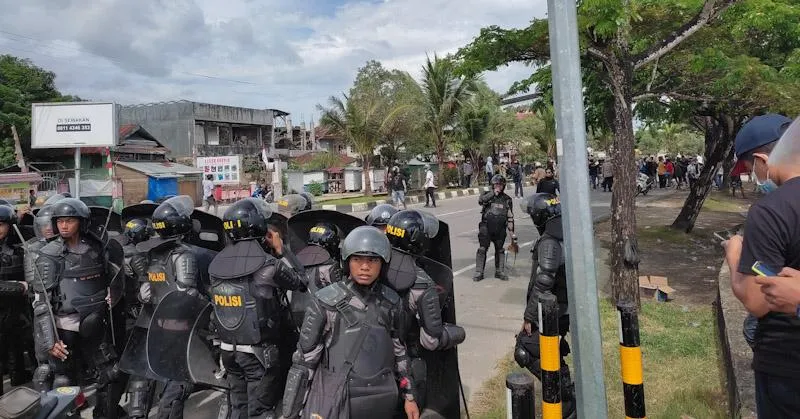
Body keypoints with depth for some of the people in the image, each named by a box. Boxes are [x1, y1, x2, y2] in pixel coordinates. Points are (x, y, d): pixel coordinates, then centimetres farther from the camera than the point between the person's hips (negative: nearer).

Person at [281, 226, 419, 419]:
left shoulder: (391, 302, 0)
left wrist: (409, 396, 14)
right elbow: (304, 358, -7)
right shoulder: (326, 301, -12)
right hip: (335, 402, -3)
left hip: (382, 403, 4)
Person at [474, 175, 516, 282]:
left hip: (500, 230, 2)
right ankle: (479, 272, 4)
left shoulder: (507, 199, 8)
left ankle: (499, 271, 25)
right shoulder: (487, 195, 2)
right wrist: (493, 193, -20)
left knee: (500, 250, 12)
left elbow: (510, 217, 10)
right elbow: (480, 201, -22)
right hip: (486, 228, -2)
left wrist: (512, 231, 5)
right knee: (482, 249, -3)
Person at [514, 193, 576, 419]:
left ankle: (566, 394, 0)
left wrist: (529, 316, -18)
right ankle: (569, 398, 29)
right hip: (565, 310, 9)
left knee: (525, 352, -4)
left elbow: (542, 284, -25)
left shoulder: (549, 242, -22)